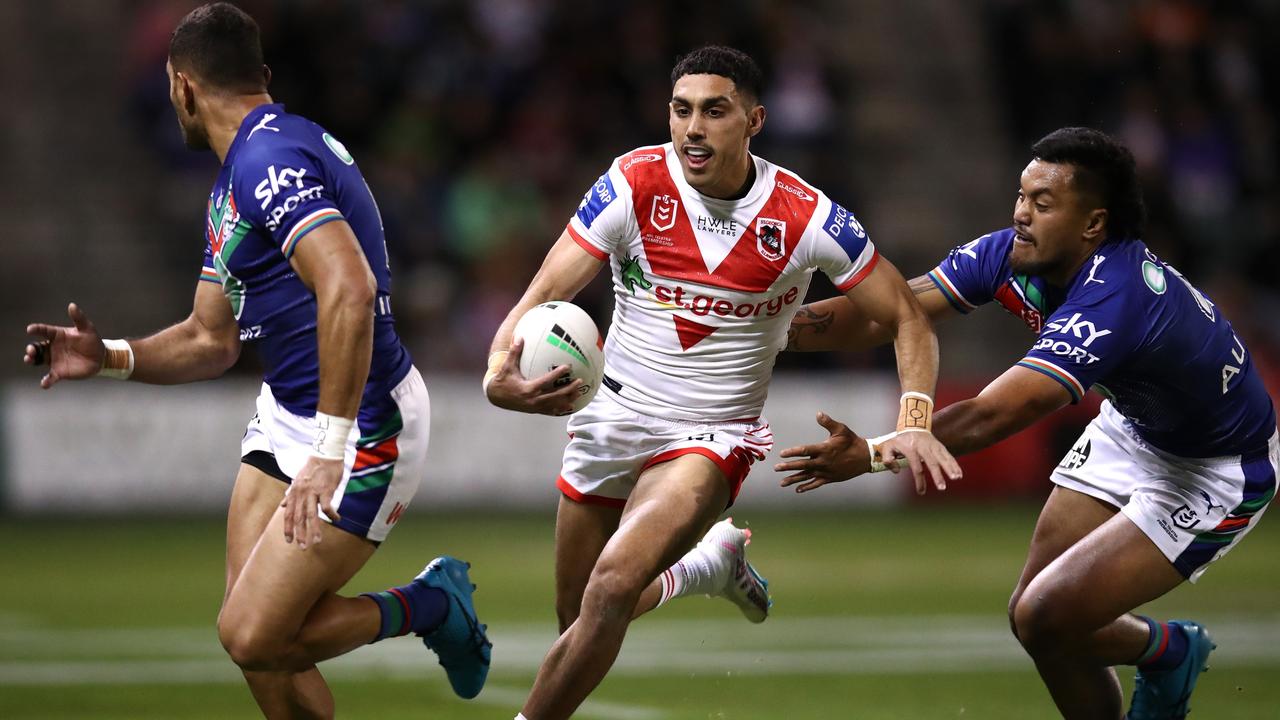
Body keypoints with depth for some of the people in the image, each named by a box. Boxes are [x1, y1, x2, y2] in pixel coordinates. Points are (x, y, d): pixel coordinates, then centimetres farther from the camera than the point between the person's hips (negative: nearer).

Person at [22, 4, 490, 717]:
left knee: (254, 637, -13)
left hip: (363, 425, -10)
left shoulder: (270, 158, -20)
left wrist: (331, 450, -36)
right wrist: (110, 357, 3)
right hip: (287, 416, 10)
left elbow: (349, 290, -35)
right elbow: (212, 340, 20)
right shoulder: (234, 185, 14)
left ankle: (431, 605, 7)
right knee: (252, 630, 5)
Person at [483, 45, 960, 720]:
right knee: (578, 622, 15)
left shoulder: (806, 216, -15)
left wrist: (914, 423, -22)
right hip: (611, 416, 3)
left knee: (610, 591, -25)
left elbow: (907, 319, -5)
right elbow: (545, 292, -18)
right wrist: (499, 373, -40)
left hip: (712, 438, -3)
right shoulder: (635, 184, -14)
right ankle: (714, 564, 42)